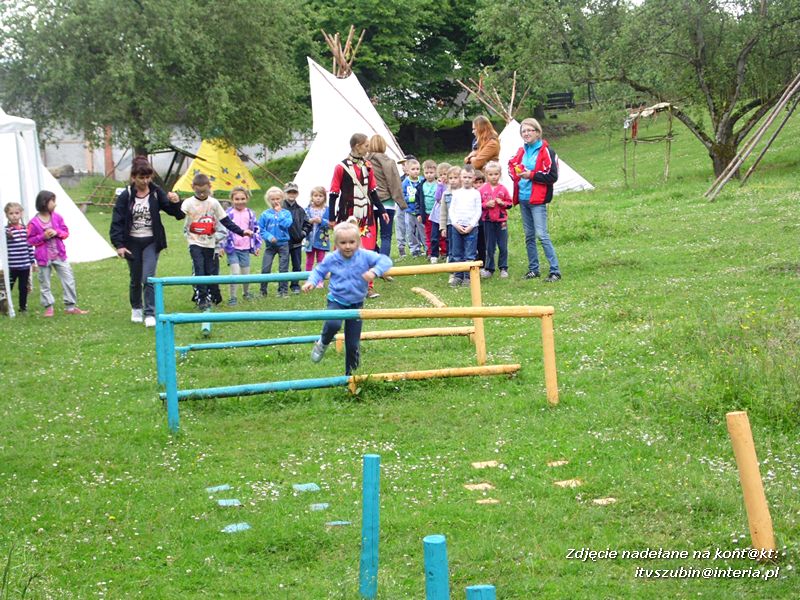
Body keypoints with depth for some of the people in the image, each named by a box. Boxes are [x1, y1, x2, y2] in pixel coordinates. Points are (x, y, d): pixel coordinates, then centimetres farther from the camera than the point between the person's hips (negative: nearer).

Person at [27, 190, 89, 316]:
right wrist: (43, 237, -20)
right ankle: (48, 307, 18)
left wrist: (57, 232, -14)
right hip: (44, 257, -3)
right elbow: (30, 240, -6)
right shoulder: (34, 223, -10)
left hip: (59, 255, 3)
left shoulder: (57, 217, 1)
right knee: (44, 283, 6)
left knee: (69, 280, 1)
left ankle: (70, 307, 10)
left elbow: (66, 232, 7)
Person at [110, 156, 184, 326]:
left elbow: (176, 214, -5)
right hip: (132, 242, 1)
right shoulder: (125, 196, -6)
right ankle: (136, 308, 36)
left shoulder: (157, 193, -5)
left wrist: (175, 203, -27)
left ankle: (150, 314, -7)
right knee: (135, 279, 14)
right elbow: (117, 221, -6)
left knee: (148, 279, -12)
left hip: (151, 242, -1)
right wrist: (119, 245, -13)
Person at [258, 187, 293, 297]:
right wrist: (269, 236, -13)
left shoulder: (286, 213, 3)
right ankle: (263, 290, 9)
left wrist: (279, 213, -10)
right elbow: (260, 229, 1)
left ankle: (283, 290, 11)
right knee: (265, 268, -1)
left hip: (283, 244, 0)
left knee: (283, 268, 3)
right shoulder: (265, 214, 2)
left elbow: (287, 224, -15)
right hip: (270, 245, 0)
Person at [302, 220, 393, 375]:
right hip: (337, 300, -1)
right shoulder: (331, 259, -11)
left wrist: (374, 271, -33)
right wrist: (311, 282, -13)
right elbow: (319, 271, 5)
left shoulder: (365, 256, -14)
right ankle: (323, 343, -1)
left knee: (353, 344, 7)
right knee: (333, 323, -35)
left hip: (356, 303, 1)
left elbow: (385, 260, -16)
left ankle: (350, 373, 26)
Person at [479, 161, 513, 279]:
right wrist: (486, 205, -15)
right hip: (488, 221, 0)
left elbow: (510, 204, 5)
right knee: (489, 247, 8)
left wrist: (502, 203, -13)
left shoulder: (503, 189, 0)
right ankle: (489, 269, 15)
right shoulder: (482, 189, 0)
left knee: (503, 246, 3)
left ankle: (503, 268, 13)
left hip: (501, 221, 0)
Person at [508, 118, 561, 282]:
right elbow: (511, 164, 29)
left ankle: (555, 270, -10)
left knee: (541, 234, -13)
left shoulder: (545, 151, -9)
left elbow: (552, 176, -14)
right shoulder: (522, 151, 12)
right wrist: (515, 173, 7)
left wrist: (531, 175, -15)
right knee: (529, 236, 12)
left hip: (537, 200, -7)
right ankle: (533, 269, 21)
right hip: (523, 199, 8)